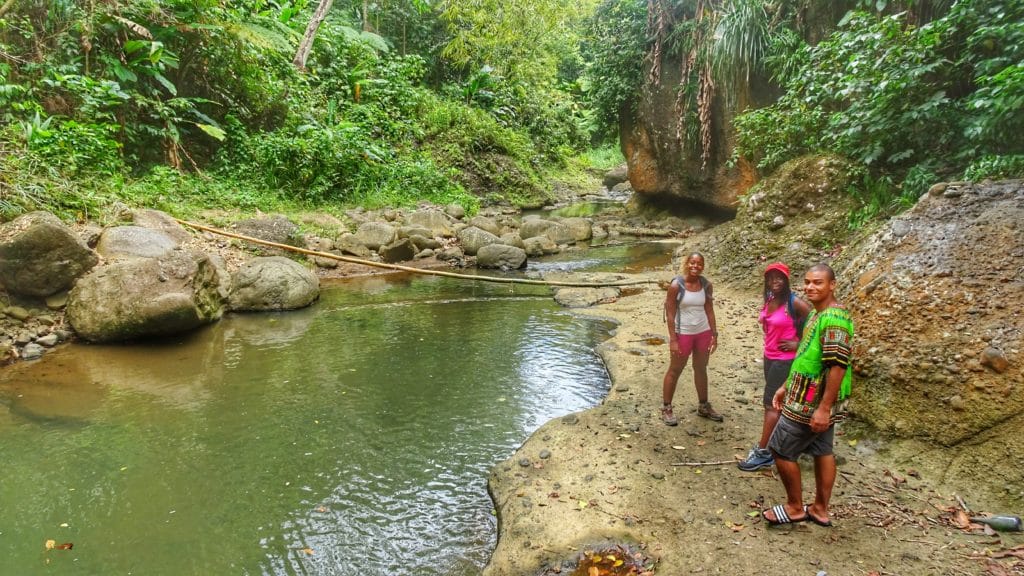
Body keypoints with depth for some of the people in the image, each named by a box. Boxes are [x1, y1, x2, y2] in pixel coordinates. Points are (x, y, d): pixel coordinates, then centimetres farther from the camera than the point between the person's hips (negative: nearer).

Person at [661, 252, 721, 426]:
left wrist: (714, 334, 5)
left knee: (701, 369, 17)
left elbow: (709, 310, 7)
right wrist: (673, 339, -16)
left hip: (703, 332, 4)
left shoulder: (706, 285, -2)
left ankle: (703, 407, 31)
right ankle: (666, 408, 17)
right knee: (675, 371, 6)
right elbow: (670, 313, -13)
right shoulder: (676, 285, -15)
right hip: (683, 333, -4)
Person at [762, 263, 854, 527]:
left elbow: (838, 366, -26)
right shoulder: (817, 314, 10)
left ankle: (795, 507, 16)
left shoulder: (834, 319, -23)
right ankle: (820, 509, 28)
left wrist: (824, 408, -26)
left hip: (811, 403, -10)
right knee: (823, 452, 16)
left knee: (781, 450, 1)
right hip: (814, 400, 10)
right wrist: (786, 387, 21)